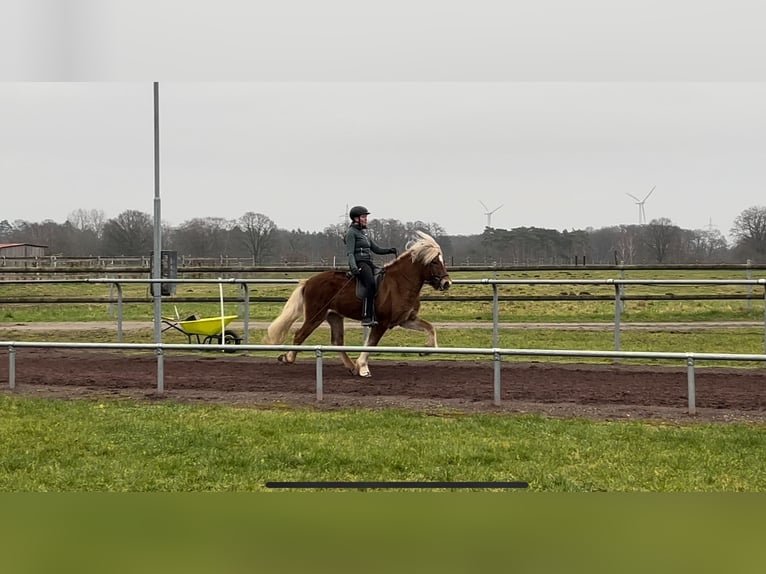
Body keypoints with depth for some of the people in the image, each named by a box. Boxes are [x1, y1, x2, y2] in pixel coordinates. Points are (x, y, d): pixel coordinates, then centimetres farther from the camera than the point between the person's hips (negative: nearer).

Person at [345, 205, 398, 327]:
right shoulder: (351, 233, -2)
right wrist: (353, 267, -27)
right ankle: (366, 317, -37)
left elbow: (376, 249, 23)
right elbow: (350, 253, -11)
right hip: (359, 264, -10)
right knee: (371, 284, -32)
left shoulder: (364, 233, 24)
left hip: (369, 264, 10)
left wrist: (390, 250, 6)